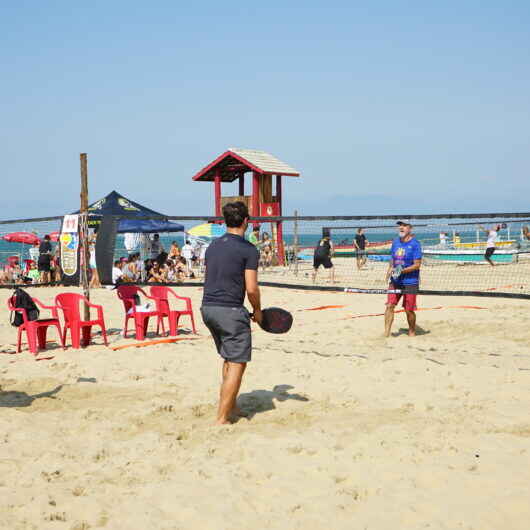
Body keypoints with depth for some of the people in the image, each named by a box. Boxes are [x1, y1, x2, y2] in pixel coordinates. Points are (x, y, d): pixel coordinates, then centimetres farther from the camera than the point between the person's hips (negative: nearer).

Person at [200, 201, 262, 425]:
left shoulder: (213, 246, 13)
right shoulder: (248, 249, -8)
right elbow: (251, 289, -13)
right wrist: (257, 311, 5)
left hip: (207, 308, 8)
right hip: (230, 310, -8)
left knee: (229, 359, 22)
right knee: (237, 364, -1)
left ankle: (231, 407, 29)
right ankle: (221, 419, -3)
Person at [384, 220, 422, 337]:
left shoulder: (415, 244, -10)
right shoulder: (395, 242, 9)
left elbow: (417, 265, -14)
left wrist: (402, 271, -22)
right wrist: (389, 271, 9)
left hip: (410, 283, -5)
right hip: (395, 281, 5)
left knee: (409, 310, 3)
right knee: (389, 306, -4)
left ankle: (412, 332, 25)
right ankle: (386, 334, 0)